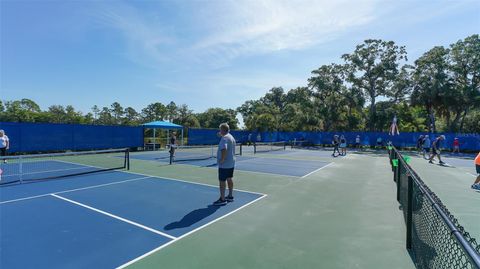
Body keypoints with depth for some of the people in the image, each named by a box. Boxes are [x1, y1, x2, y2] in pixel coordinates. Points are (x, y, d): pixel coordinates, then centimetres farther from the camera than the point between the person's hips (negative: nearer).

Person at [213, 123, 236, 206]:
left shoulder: (224, 138, -18)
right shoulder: (231, 137, 12)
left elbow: (224, 149, -32)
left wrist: (222, 160, -24)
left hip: (224, 164, -10)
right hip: (231, 163, 10)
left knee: (222, 181, -2)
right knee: (229, 179, 17)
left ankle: (222, 199, 4)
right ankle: (230, 196, 27)